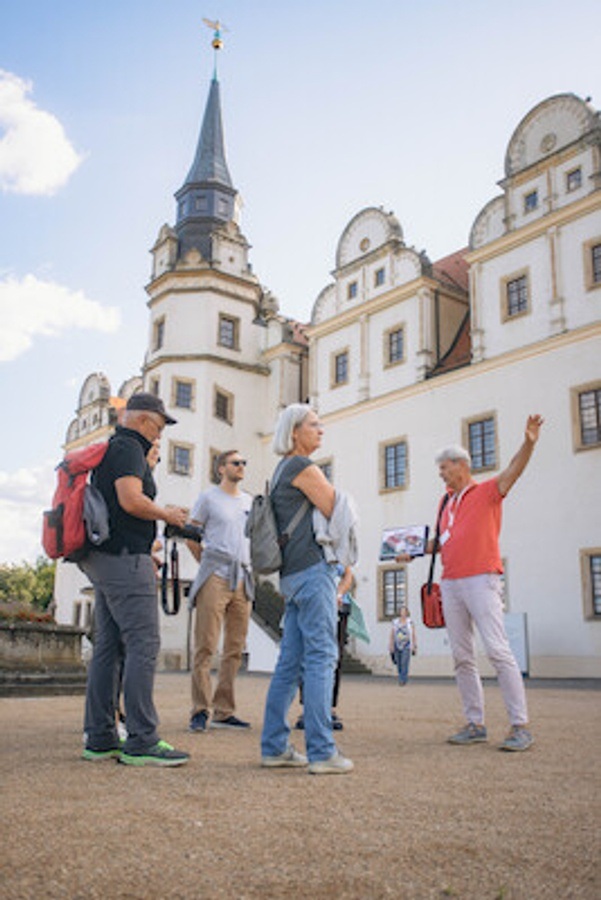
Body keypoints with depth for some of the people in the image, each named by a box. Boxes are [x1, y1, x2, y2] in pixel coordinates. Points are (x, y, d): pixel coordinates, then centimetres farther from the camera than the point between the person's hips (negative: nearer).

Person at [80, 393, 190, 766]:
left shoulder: (110, 450, 22)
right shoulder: (128, 448, -8)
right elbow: (131, 500, -22)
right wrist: (166, 514, -5)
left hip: (103, 559, 10)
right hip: (124, 557, -10)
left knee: (108, 647, 9)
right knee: (144, 645, -10)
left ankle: (100, 738, 13)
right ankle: (141, 741, -10)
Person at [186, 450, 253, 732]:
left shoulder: (249, 501, 18)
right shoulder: (208, 497, 4)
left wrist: (248, 565, 14)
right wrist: (208, 564, 4)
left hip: (243, 579, 6)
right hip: (215, 577, -5)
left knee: (235, 648, 6)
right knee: (206, 646, -8)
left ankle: (224, 712, 13)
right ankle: (200, 711, -3)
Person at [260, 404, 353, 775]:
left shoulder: (282, 470, 22)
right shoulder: (304, 467, -7)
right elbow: (337, 514, -6)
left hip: (292, 574, 10)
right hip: (312, 568, -9)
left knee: (290, 661, 9)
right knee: (321, 656, -8)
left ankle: (274, 747, 13)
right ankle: (322, 751, -7)